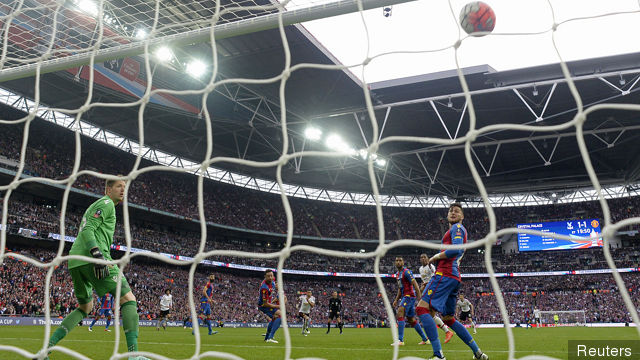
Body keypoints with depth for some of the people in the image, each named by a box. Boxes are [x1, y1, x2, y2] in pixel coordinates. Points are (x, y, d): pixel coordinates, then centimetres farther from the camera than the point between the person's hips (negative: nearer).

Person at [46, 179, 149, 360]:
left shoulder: (94, 206, 31)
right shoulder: (106, 203, 0)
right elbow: (87, 229, -13)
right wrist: (98, 255, -26)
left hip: (75, 260, 10)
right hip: (91, 257, -10)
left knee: (85, 307, 23)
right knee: (128, 299, -11)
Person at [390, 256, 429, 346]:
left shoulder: (406, 272, -11)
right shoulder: (398, 274, 17)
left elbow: (415, 284, -17)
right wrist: (396, 300, 21)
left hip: (409, 296, -10)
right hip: (404, 297, 10)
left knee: (399, 314, -22)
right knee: (411, 320, 13)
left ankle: (400, 340, -27)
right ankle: (425, 339, 22)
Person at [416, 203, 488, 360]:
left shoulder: (457, 228, 0)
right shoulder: (456, 231, 30)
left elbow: (456, 249, -18)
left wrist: (435, 257, -6)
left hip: (445, 274, -10)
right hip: (454, 278, 10)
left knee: (422, 308, -20)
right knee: (448, 319, 17)